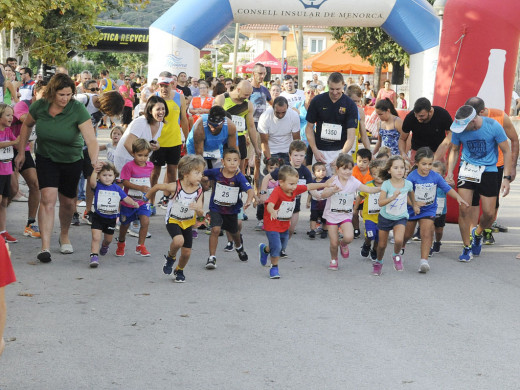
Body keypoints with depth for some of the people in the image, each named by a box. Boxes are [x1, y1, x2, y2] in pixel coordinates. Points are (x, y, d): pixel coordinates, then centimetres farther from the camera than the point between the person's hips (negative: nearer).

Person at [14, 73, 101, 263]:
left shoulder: (78, 110, -24)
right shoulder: (39, 106, -15)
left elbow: (91, 139, -33)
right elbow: (26, 125, 7)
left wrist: (94, 159, -51)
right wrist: (21, 152, 7)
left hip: (72, 161, 0)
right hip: (46, 159, 0)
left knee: (68, 202, 12)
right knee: (48, 198, -17)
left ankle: (64, 236, 41)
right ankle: (45, 247, -20)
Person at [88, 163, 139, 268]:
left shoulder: (117, 188, 0)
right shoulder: (98, 186, -10)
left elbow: (126, 198, 2)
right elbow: (92, 183, -32)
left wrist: (133, 203, -17)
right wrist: (95, 172, -46)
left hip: (111, 218, 4)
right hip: (98, 217, -4)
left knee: (108, 239, 22)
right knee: (96, 237, -16)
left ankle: (104, 247, 55)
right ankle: (94, 256, -15)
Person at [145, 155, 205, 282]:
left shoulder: (199, 191, -14)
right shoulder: (175, 187, -23)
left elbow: (201, 214, -14)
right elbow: (157, 186, -6)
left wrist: (198, 209, -37)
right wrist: (146, 196, 9)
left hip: (188, 222, 4)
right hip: (173, 220, -3)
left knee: (187, 252, 5)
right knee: (179, 240, -30)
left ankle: (179, 271, 36)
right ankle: (170, 257, 4)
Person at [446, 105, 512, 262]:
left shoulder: (493, 126, -19)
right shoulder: (458, 129, -12)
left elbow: (506, 151, -8)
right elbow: (454, 150, 8)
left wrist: (506, 178, -13)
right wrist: (449, 172, -2)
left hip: (488, 170, -1)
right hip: (467, 168, 1)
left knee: (489, 214, -1)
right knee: (463, 209, -10)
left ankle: (477, 233, 33)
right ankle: (467, 247, 7)